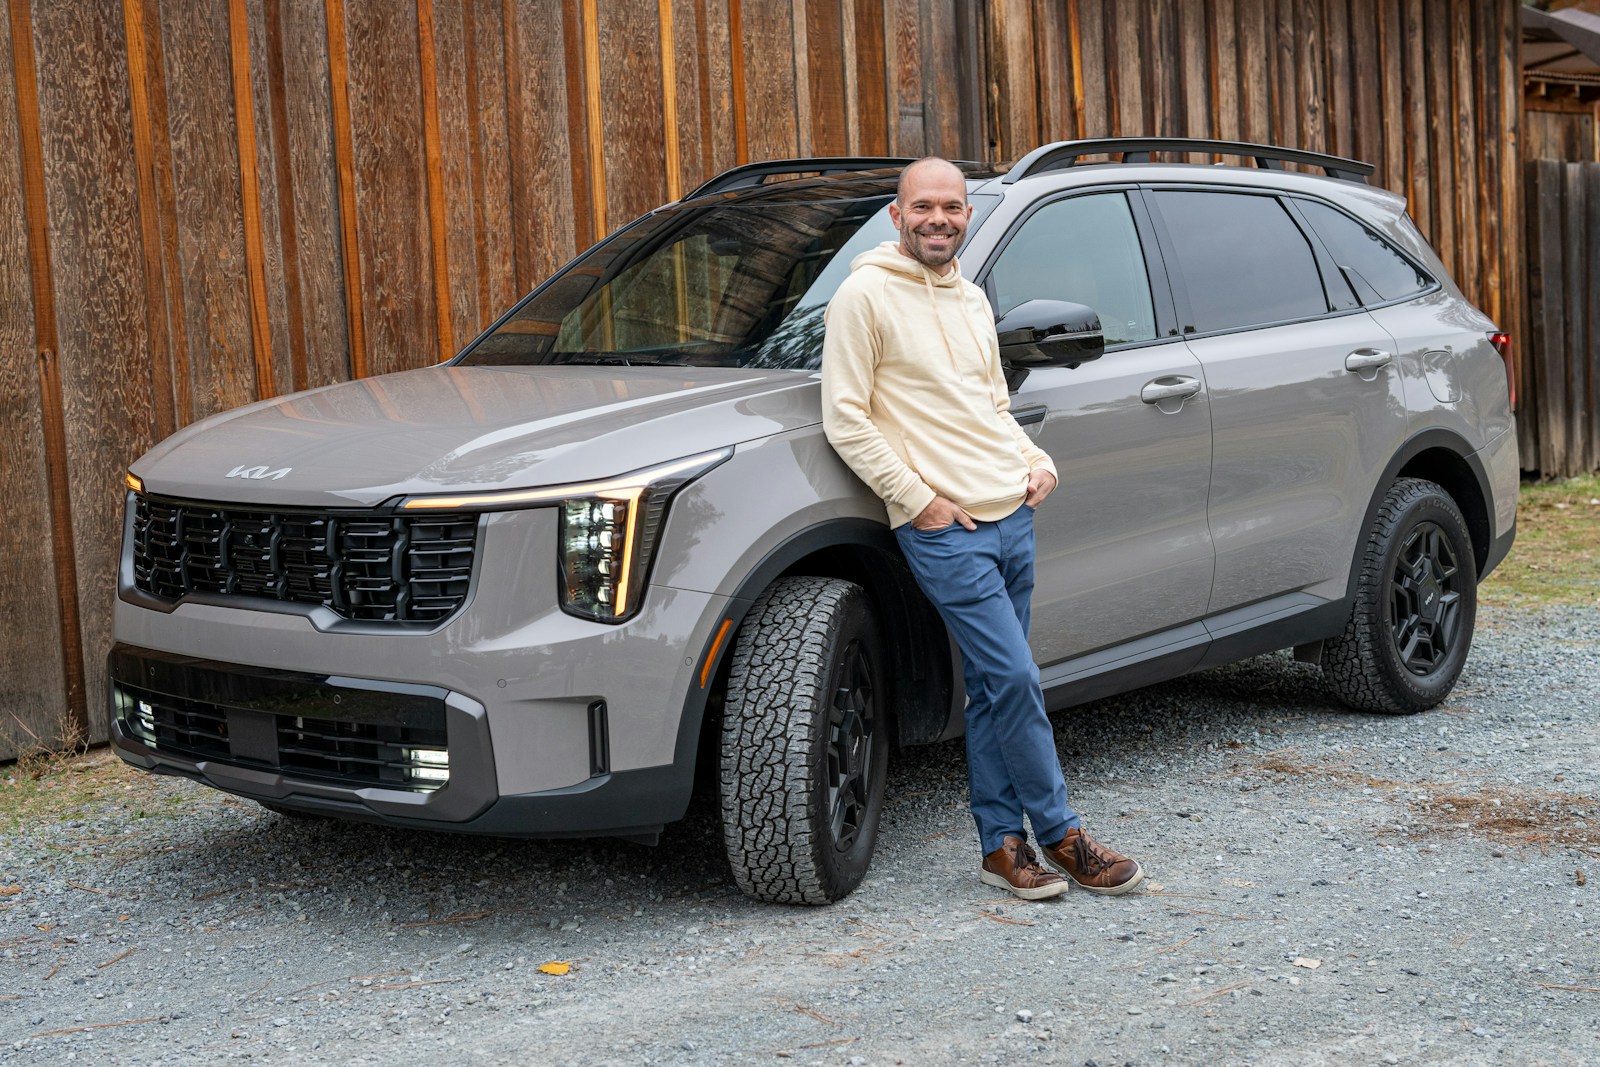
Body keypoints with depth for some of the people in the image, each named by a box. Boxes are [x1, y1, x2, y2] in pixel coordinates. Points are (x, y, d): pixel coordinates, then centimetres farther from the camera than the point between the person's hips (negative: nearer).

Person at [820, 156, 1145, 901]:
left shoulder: (971, 300, 17)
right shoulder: (866, 295, -6)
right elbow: (844, 419, -9)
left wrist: (1037, 463, 9)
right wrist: (916, 498, -13)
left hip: (1012, 517, 7)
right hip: (943, 528, -7)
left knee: (994, 690, 9)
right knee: (1014, 679, -9)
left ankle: (1002, 846, 16)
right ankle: (1062, 837, 5)